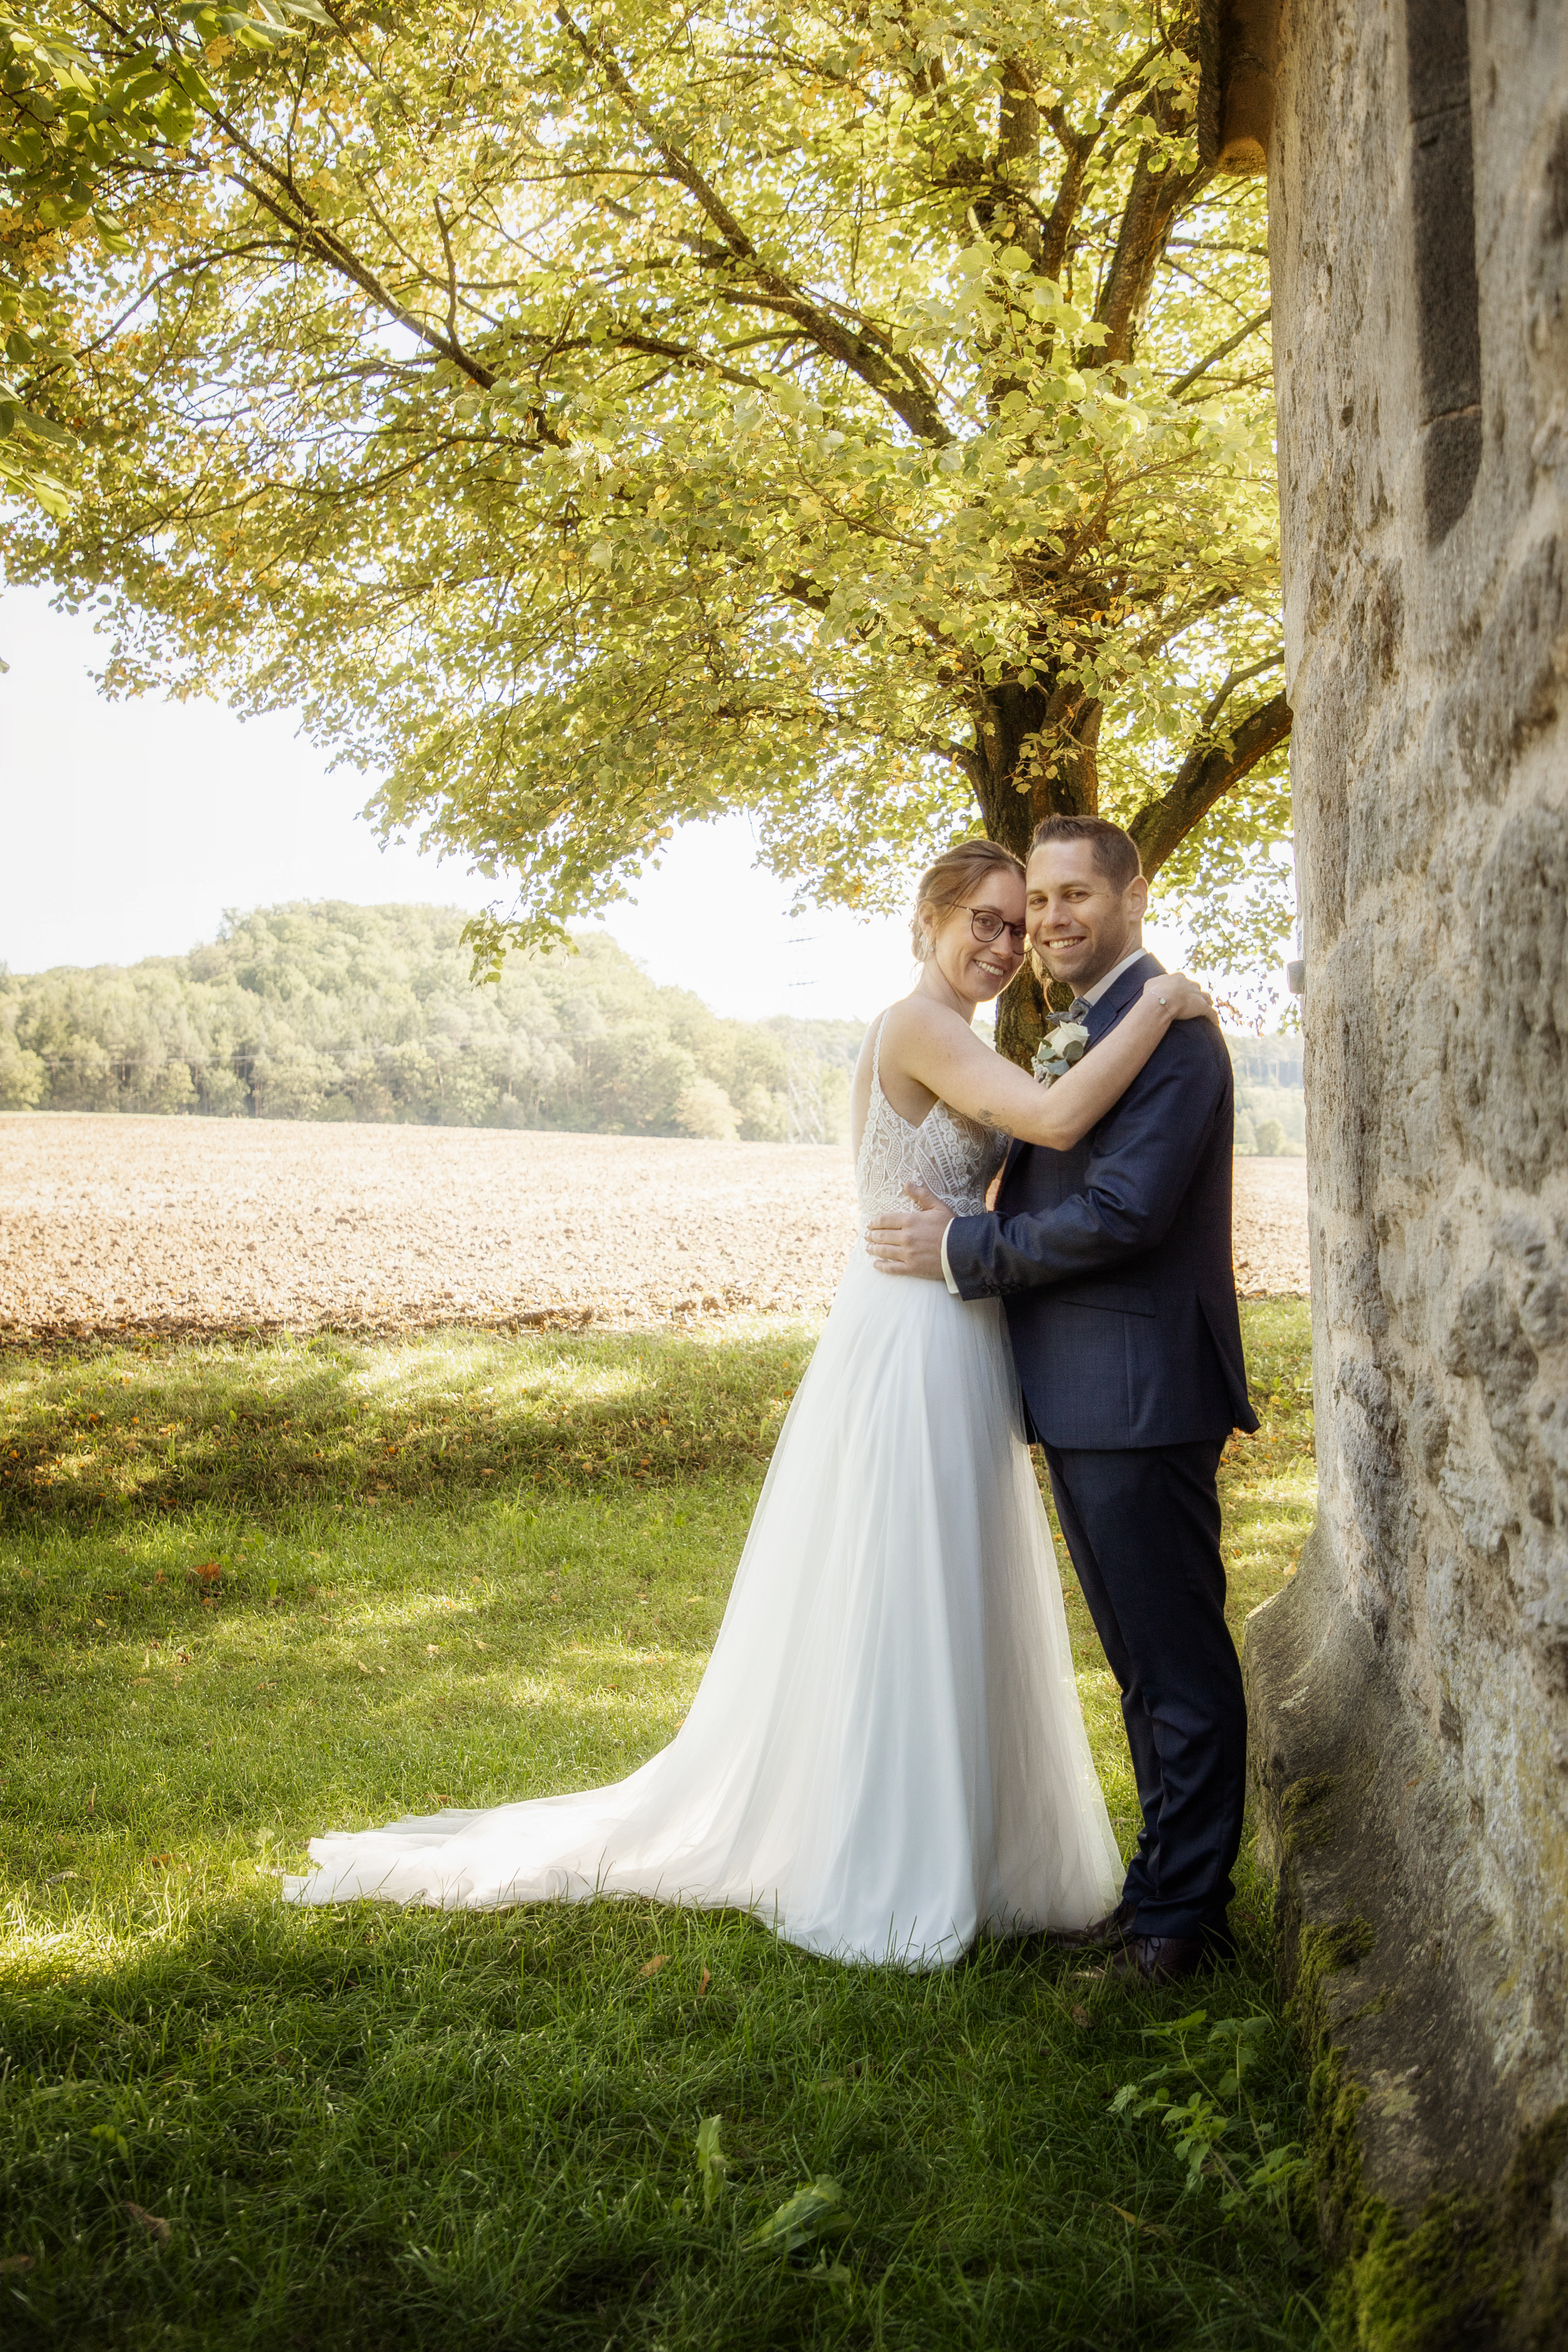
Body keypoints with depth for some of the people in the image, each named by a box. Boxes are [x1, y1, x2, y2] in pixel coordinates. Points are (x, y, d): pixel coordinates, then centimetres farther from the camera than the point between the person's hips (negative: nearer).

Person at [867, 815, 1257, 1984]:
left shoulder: (1168, 1028, -13)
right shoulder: (1082, 1031, 19)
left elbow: (1124, 1214, -21)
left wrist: (959, 1251, -13)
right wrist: (971, 1226, 0)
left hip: (1142, 1396, -10)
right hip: (1086, 1400, 10)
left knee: (1180, 1660, 2)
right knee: (1144, 1660, 18)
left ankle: (1182, 1911, 14)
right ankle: (1168, 1884, 31)